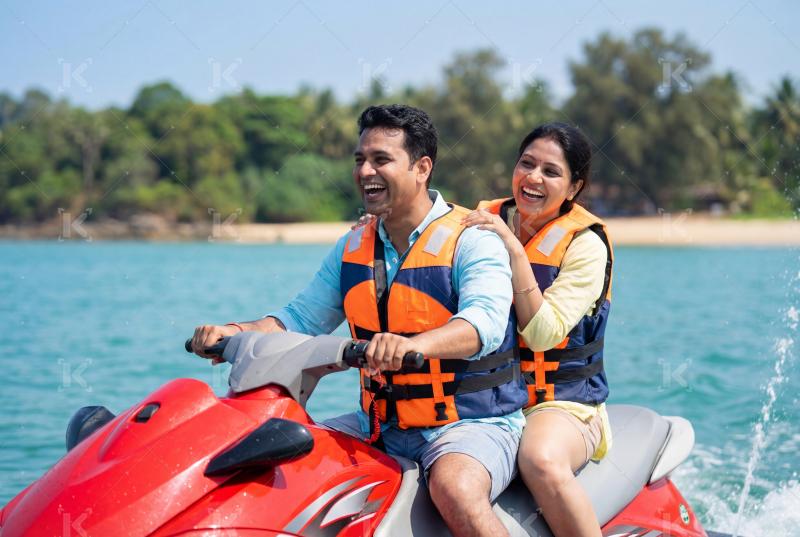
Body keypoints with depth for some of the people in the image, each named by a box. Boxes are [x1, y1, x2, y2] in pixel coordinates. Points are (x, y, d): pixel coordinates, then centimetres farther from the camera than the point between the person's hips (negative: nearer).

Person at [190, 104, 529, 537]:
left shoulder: (473, 240, -10)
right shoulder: (352, 249, 12)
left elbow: (487, 321, -27)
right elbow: (302, 318, 13)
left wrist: (413, 344, -46)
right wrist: (236, 332, -6)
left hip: (473, 422, -6)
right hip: (380, 426, 7)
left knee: (455, 487, -36)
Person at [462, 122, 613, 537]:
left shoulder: (585, 245, -5)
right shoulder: (486, 221, 7)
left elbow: (543, 334, -17)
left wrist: (515, 252, -23)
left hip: (562, 399, -4)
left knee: (542, 461, -36)